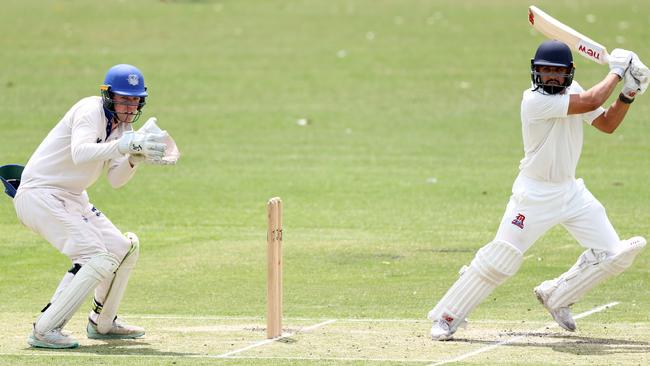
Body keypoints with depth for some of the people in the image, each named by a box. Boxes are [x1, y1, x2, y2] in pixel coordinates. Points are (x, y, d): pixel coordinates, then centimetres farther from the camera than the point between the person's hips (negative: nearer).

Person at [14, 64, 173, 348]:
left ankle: (102, 324, 28)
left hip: (73, 198, 10)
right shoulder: (90, 111, -18)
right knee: (96, 258, -21)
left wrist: (135, 157, -13)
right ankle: (44, 331, -20)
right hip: (39, 194, -10)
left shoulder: (123, 126, 9)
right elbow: (80, 153, -38)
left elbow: (115, 179, 5)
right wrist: (125, 145, -46)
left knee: (125, 248, 11)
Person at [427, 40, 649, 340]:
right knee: (500, 259, -12)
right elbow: (591, 103, -27)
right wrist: (616, 71, -15)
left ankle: (555, 297, 21)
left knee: (613, 255, 3)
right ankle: (447, 317, 1)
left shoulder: (572, 91, 3)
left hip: (571, 191, 7)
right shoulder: (535, 101, -22)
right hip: (535, 194, -7)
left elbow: (607, 124, 8)